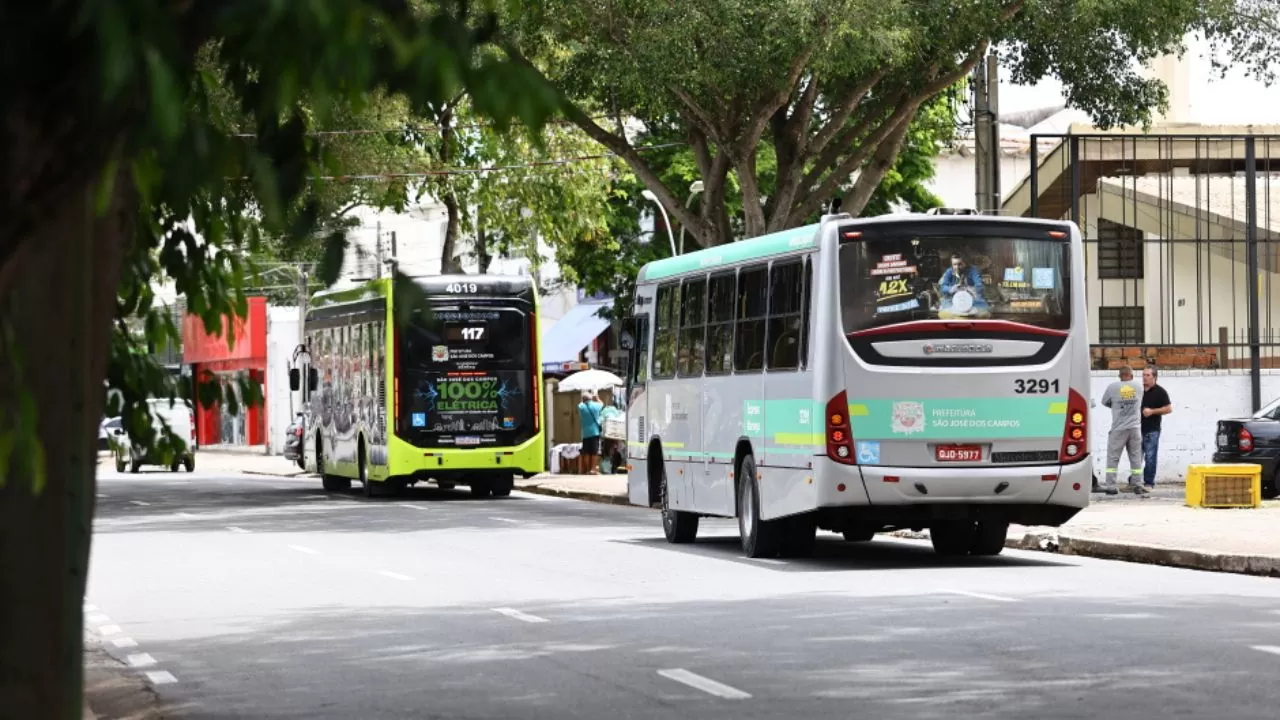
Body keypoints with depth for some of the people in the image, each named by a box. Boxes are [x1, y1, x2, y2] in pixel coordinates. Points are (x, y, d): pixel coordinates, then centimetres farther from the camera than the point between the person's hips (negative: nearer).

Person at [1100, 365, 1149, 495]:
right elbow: (1140, 404, 14)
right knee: (1136, 457, 10)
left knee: (1113, 457, 3)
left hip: (1118, 428, -2)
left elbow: (1105, 402, 7)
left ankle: (1111, 486, -1)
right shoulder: (1138, 387, 3)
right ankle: (1137, 485, 10)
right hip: (1135, 428, 2)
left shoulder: (1112, 387, -5)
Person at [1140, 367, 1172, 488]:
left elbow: (1169, 409, -7)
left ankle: (1149, 482, 4)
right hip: (1138, 428, 5)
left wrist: (1152, 411, -14)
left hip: (1152, 430, -5)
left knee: (1150, 457, -2)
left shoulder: (1159, 392, -3)